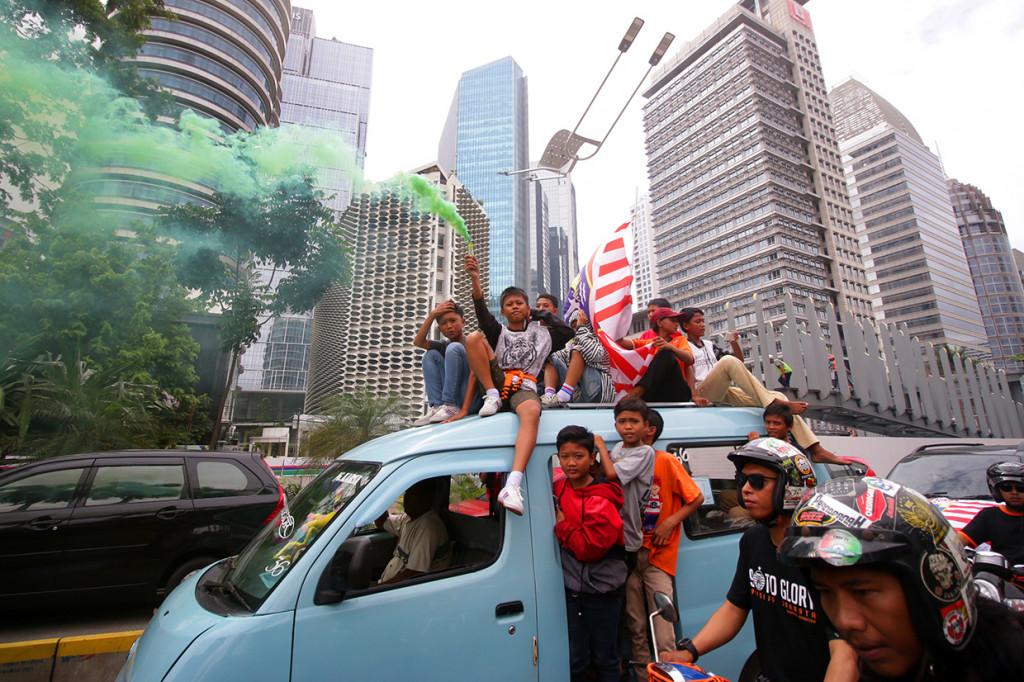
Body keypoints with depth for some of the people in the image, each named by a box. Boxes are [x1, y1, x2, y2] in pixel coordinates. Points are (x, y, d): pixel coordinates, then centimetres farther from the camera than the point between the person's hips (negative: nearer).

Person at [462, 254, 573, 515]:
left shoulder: (541, 333, 28)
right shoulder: (499, 332, 22)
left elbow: (567, 332, 15)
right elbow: (483, 315, 1)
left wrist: (542, 313, 23)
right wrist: (475, 281, -17)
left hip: (524, 387, -1)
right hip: (498, 381, 1)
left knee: (532, 412, -40)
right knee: (474, 337, -17)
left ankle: (513, 484, -52)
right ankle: (492, 397, -16)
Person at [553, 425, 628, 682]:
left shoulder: (601, 502, -22)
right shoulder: (559, 489, -2)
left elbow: (590, 549, -25)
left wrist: (562, 525, -19)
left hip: (601, 591, -5)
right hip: (573, 588, 5)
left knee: (604, 660, 14)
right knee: (575, 661, 16)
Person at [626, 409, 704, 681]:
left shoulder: (667, 462, -5)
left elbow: (697, 498, -2)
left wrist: (671, 522, -12)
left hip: (658, 558, -4)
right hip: (629, 555, 4)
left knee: (663, 635, -4)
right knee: (635, 629, 12)